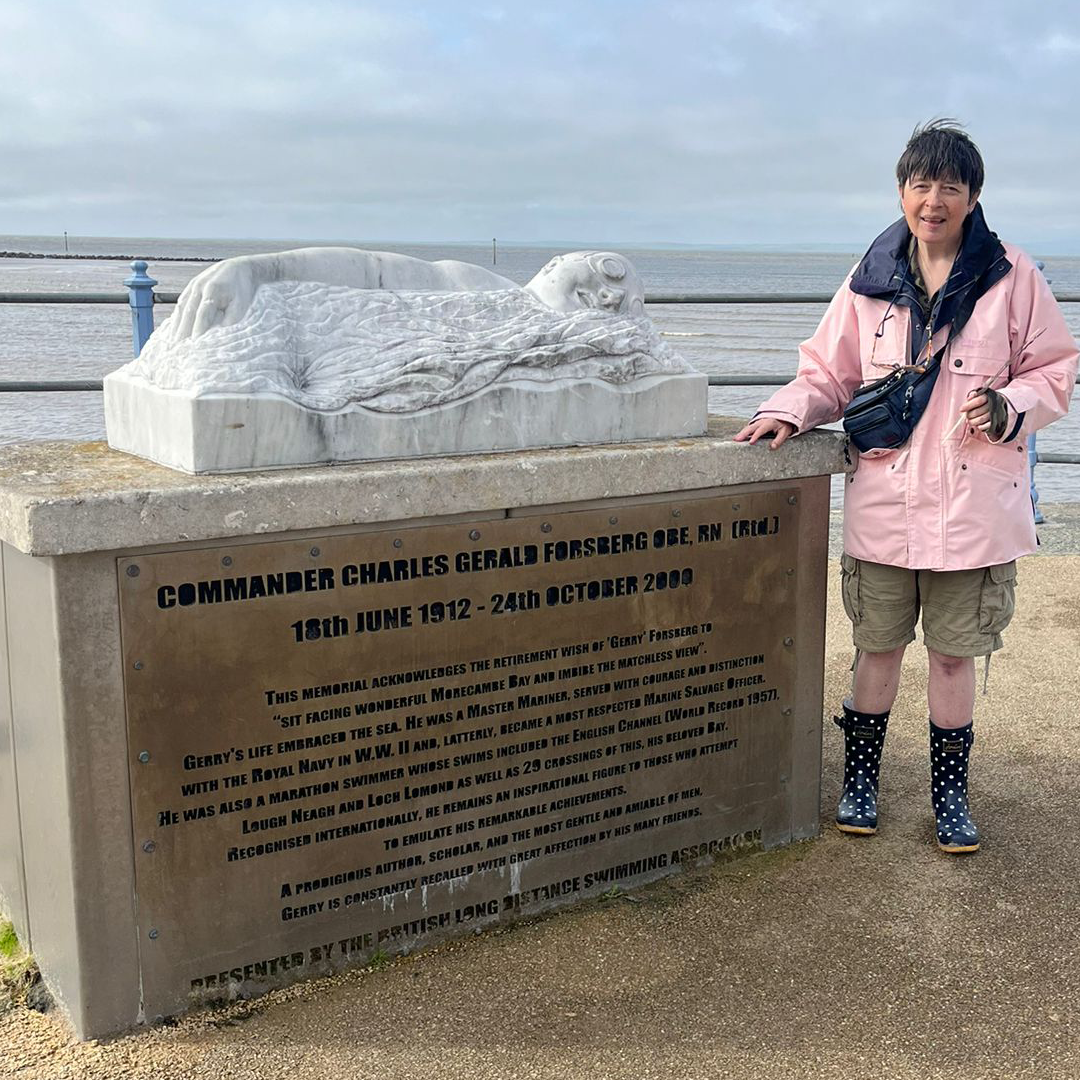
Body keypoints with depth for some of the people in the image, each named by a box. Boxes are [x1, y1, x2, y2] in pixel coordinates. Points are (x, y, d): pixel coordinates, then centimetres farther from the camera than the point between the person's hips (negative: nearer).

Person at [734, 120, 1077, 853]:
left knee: (954, 654, 11)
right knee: (878, 646, 13)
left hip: (973, 507, -1)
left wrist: (1009, 407, -16)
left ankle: (950, 791, 30)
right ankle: (860, 778, 32)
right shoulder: (871, 282, 2)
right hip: (884, 504, 1)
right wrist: (788, 411, -11)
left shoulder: (1012, 277, -2)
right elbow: (831, 373, 8)